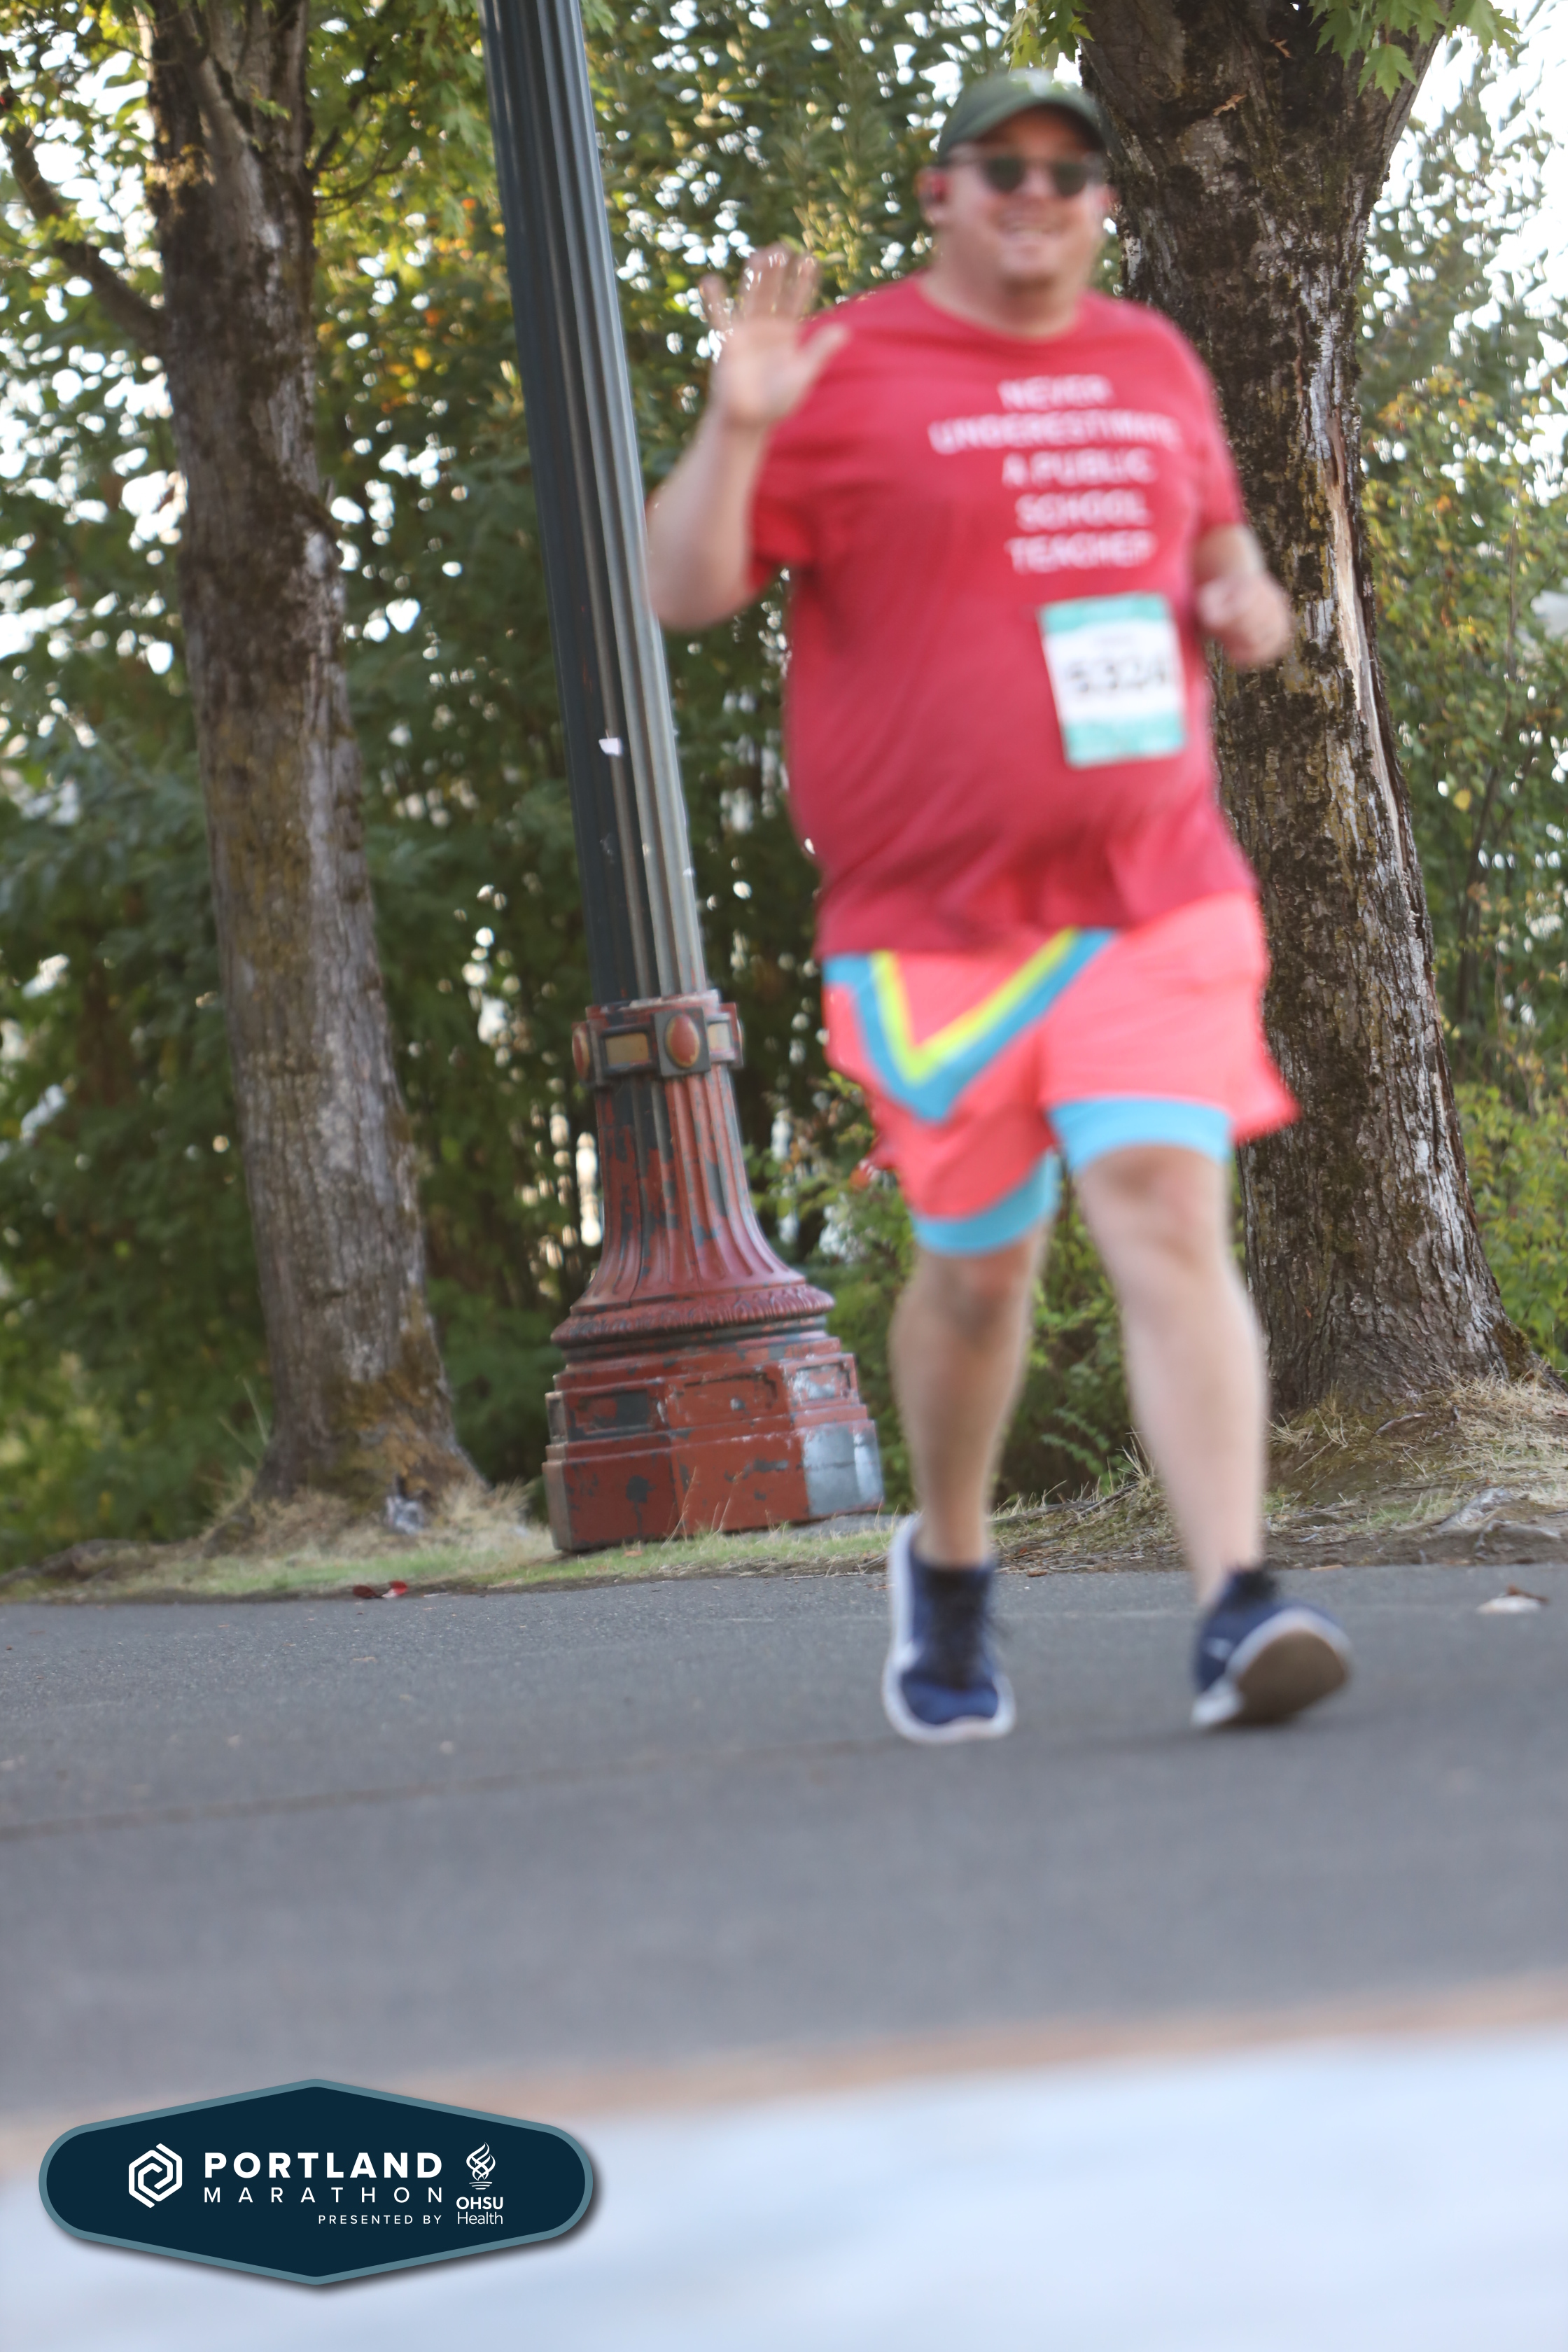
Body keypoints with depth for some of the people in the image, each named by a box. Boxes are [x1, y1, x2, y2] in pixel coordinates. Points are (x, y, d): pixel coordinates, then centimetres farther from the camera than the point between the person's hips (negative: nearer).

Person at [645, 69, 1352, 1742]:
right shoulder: (846, 376, -1)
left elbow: (1213, 532, 32)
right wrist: (734, 428, -21)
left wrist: (1244, 597, 8)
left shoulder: (1152, 365, 15)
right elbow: (684, 592, -4)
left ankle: (1235, 1607, -22)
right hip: (936, 920, -2)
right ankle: (947, 1569, 32)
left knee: (1168, 1214, -14)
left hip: (1158, 896, 3)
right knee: (976, 1270, 5)